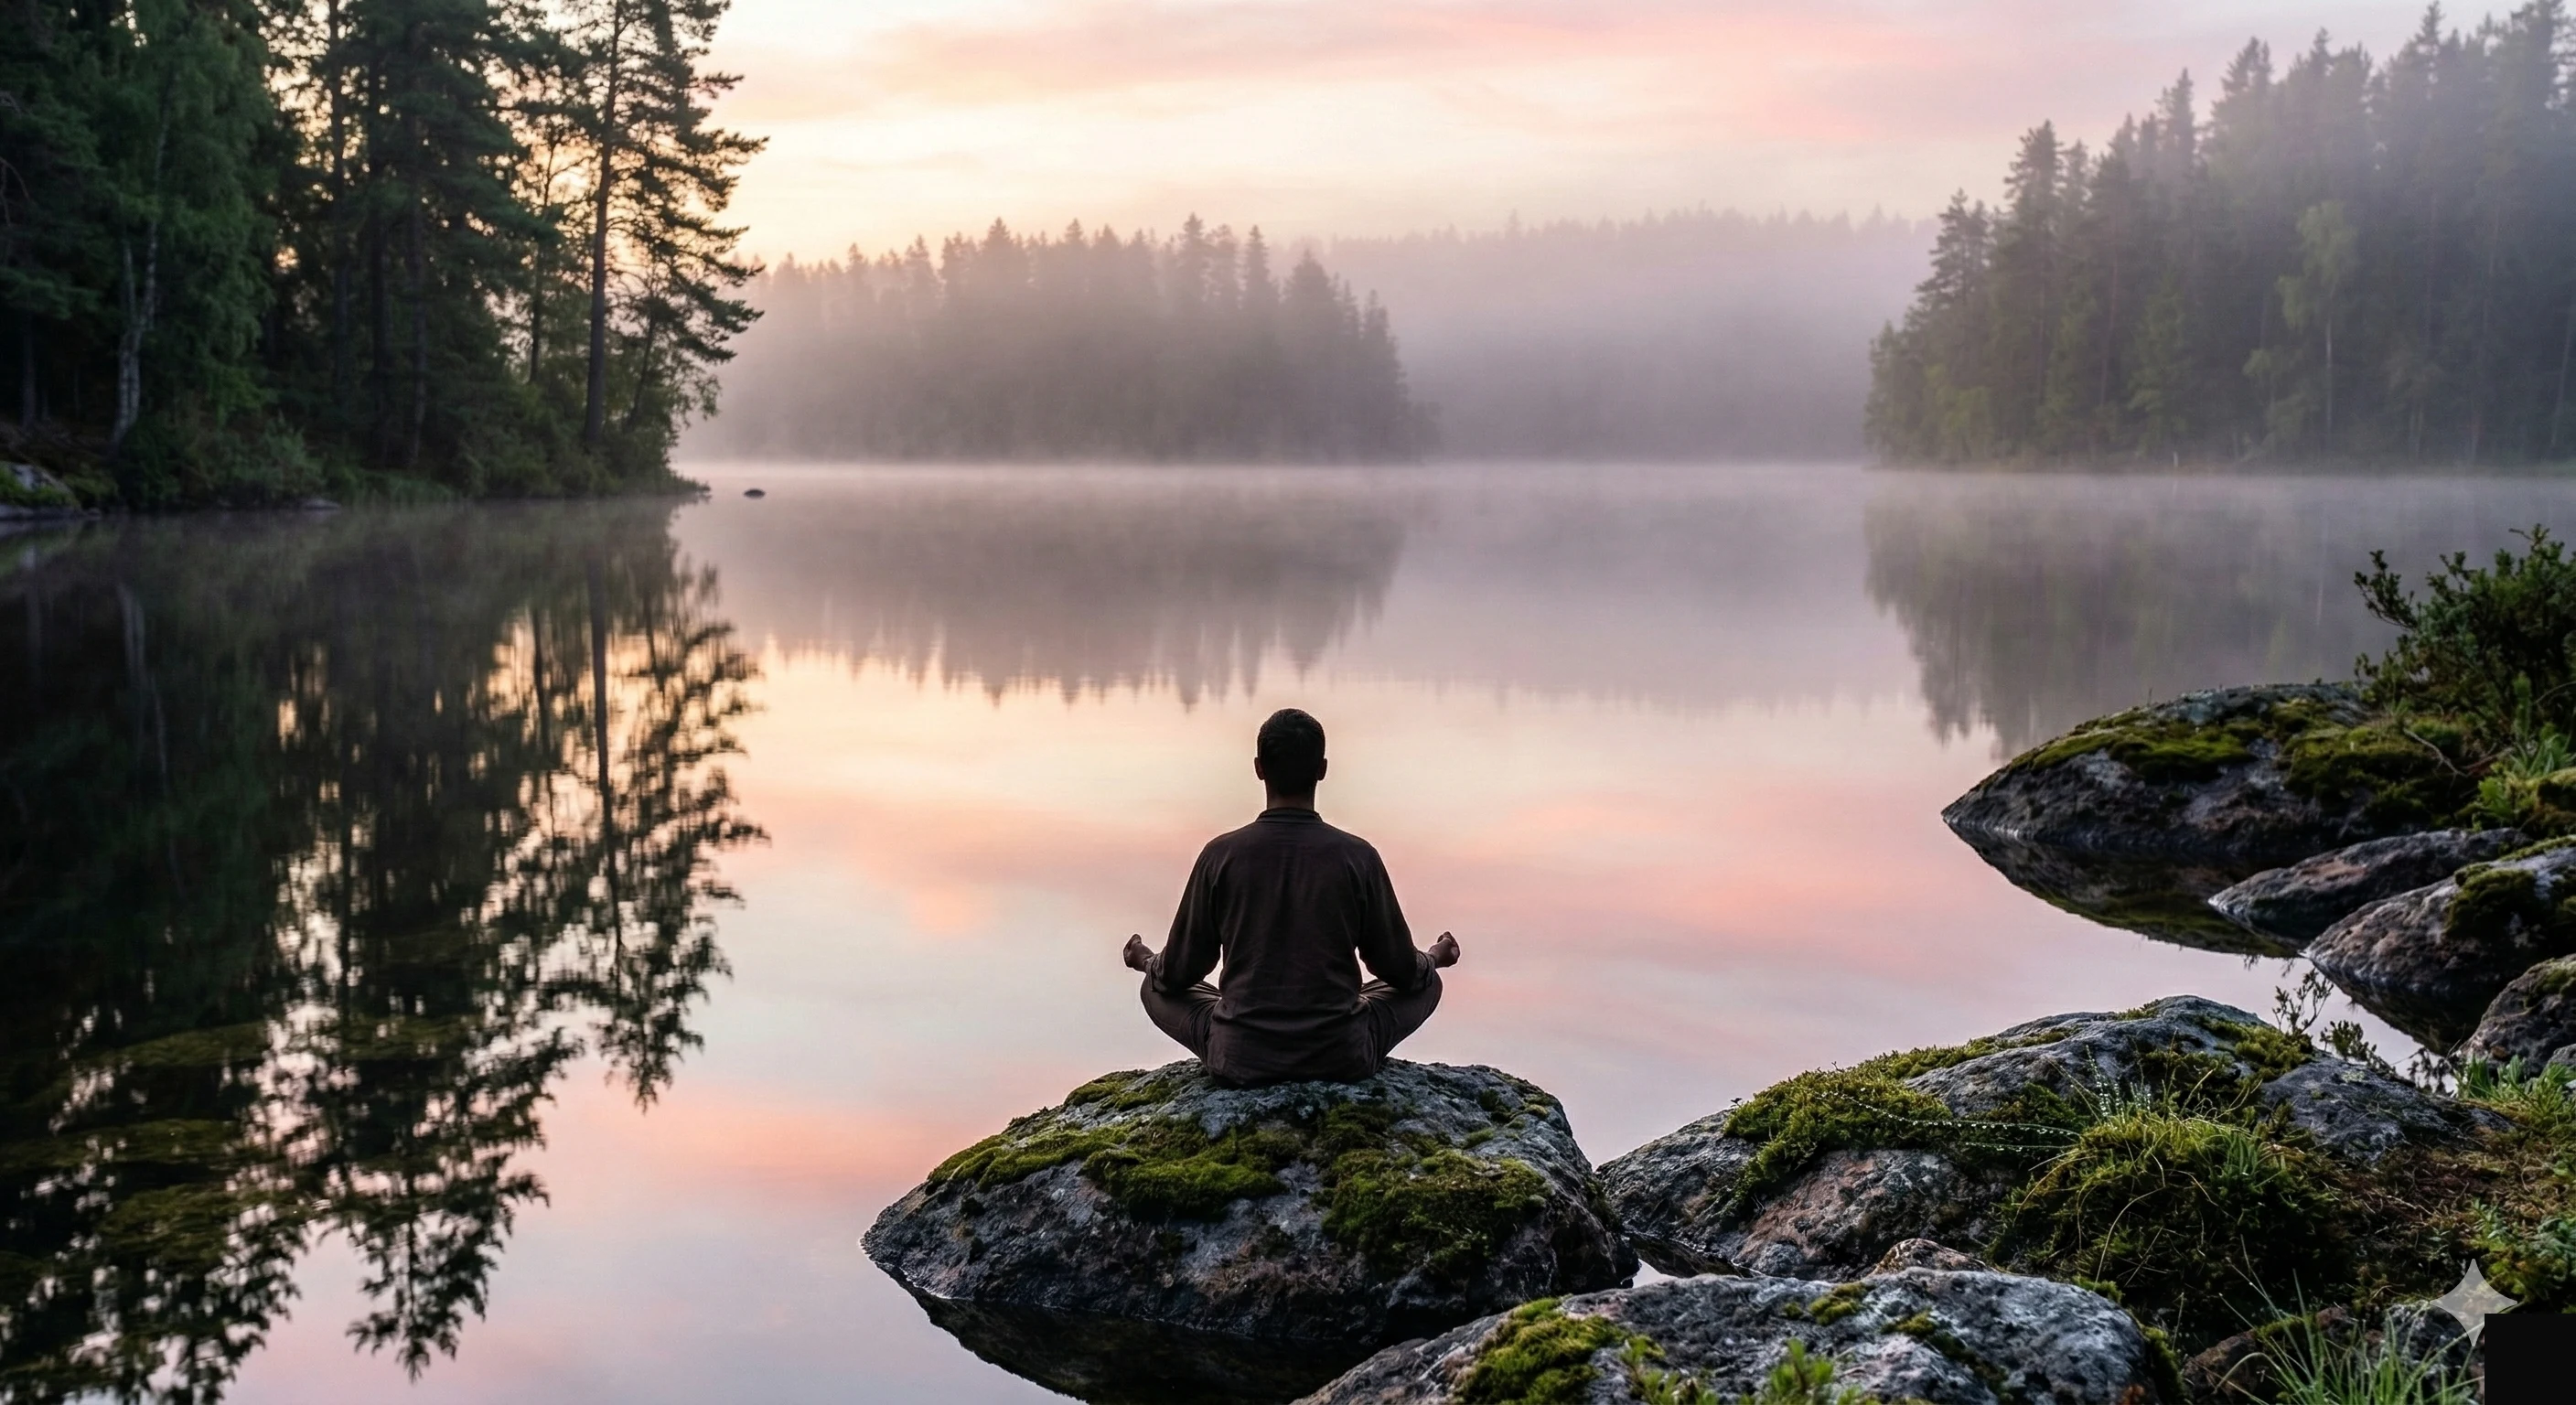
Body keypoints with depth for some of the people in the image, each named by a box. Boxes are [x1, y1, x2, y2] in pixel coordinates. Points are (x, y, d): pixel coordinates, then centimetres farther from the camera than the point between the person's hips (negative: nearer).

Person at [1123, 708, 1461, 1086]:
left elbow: (1181, 973, 1)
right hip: (1342, 1058, 1)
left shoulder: (1221, 855, -8)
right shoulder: (1358, 857, -9)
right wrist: (1433, 959, 26)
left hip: (1242, 1061, 0)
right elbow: (1401, 971, 2)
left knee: (1157, 989, 27)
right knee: (1427, 983, 26)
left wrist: (1148, 962, 26)